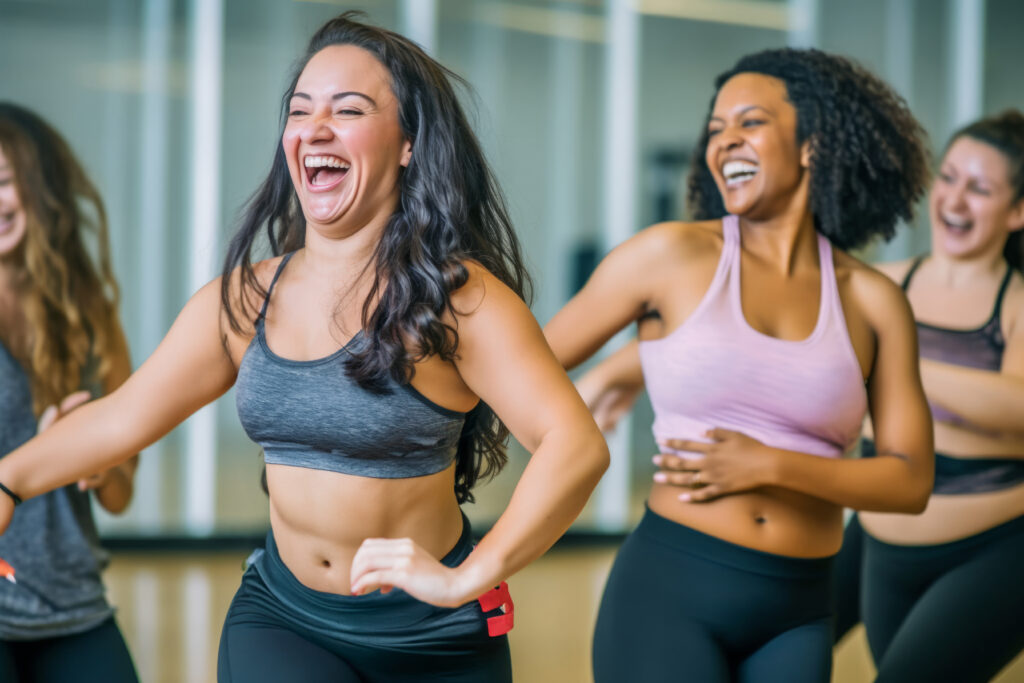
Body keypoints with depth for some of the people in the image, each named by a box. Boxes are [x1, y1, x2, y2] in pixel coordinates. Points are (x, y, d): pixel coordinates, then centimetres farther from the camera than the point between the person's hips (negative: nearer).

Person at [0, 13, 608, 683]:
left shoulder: (457, 299, -16)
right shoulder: (244, 300, 1)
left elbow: (577, 445, -26)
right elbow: (123, 417, 7)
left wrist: (468, 577, -36)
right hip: (280, 619, 3)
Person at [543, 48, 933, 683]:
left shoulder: (873, 301, 4)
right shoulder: (672, 255, -1)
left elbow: (911, 481, 1)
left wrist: (772, 466, -10)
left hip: (796, 616, 3)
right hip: (669, 590, -3)